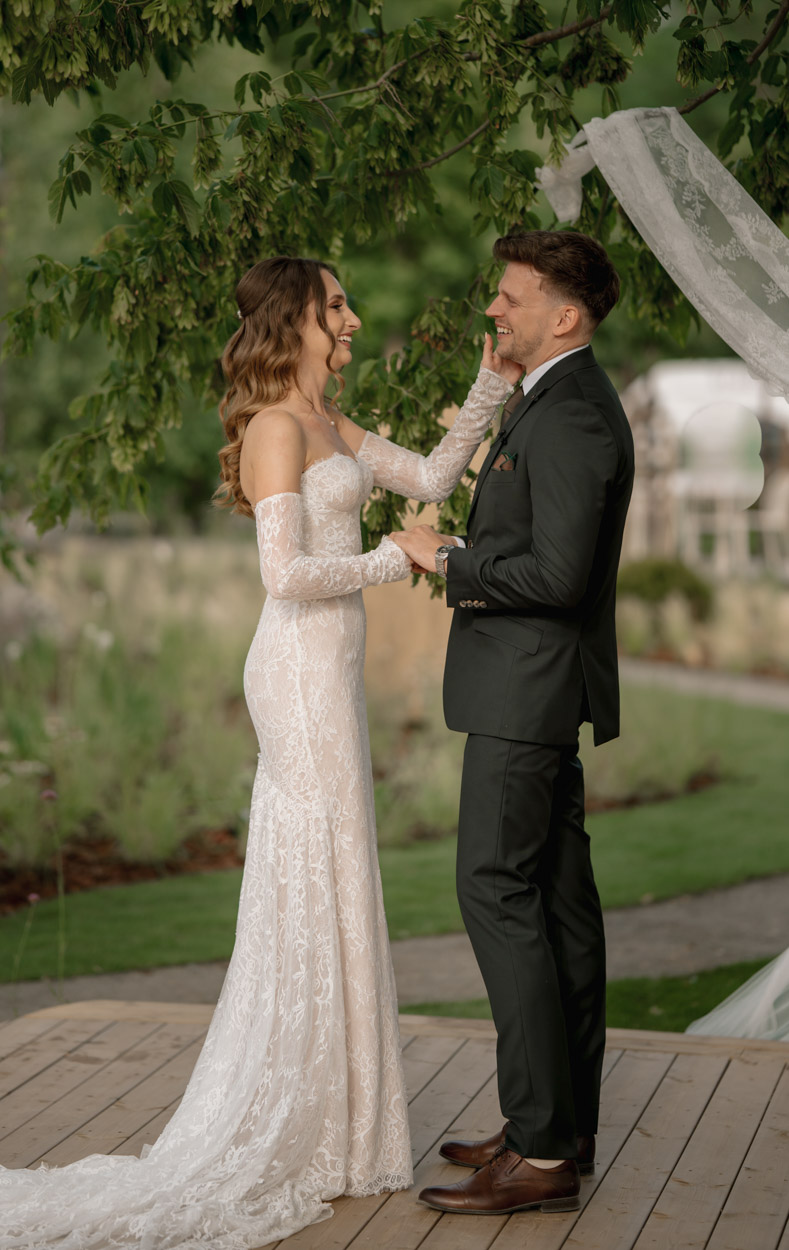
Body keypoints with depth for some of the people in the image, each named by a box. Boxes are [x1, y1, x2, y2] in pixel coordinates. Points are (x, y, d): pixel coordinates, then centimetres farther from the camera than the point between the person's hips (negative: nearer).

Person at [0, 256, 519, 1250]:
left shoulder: (329, 427, 15)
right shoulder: (277, 428, -14)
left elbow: (430, 478, 18)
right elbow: (286, 573, -22)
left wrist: (489, 389, 11)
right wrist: (394, 561, -13)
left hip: (326, 671, 10)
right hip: (304, 673, -10)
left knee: (318, 889, 13)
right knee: (317, 887, -4)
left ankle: (316, 1122, 23)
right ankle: (293, 1136, 5)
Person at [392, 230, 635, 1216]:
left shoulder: (571, 416, -18)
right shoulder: (556, 401, 16)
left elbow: (557, 572, -25)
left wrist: (449, 561, -14)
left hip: (529, 687, -11)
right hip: (536, 689, 11)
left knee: (498, 891, -10)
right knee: (557, 896, 11)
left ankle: (541, 1151, -7)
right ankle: (564, 1124, 19)